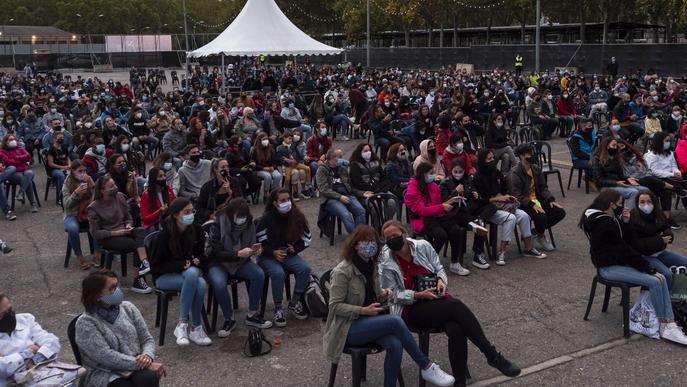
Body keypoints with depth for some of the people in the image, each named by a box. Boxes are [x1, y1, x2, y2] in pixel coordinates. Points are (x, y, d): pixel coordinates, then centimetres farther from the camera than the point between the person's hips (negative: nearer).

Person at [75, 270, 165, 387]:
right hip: (105, 376, -4)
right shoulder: (85, 323, -8)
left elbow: (147, 339, 11)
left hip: (135, 369, 4)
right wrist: (143, 364, -22)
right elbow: (107, 357, -17)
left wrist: (147, 356, -12)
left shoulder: (128, 308, 7)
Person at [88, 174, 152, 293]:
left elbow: (128, 218, 14)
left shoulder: (120, 197, 3)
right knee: (136, 244, -29)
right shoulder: (94, 208, -9)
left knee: (141, 231, -29)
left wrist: (128, 225, -9)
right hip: (106, 238, -5)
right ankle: (138, 280, -29)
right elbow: (95, 233, -10)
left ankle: (144, 264, -42)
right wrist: (115, 233, -19)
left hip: (123, 231, 5)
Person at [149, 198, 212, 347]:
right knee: (198, 283, -35)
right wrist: (181, 265, -23)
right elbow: (155, 266, -10)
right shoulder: (164, 235, -14)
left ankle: (182, 324, -26)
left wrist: (197, 261, -11)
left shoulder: (196, 231, -1)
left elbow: (201, 255, 14)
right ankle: (196, 327, -27)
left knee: (200, 284, -34)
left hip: (191, 272, 4)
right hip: (165, 276, -4)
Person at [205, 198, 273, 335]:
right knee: (219, 283, -35)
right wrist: (238, 253, -32)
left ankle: (252, 315, -8)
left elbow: (252, 245, 10)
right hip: (218, 263, -4)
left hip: (240, 262, 4)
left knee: (259, 274, -24)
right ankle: (229, 319, -12)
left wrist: (256, 250, -15)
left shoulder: (248, 224, -4)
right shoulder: (217, 225, -18)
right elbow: (215, 253, -21)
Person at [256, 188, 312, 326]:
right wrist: (274, 252, -22)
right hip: (268, 256, -4)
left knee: (305, 268, -24)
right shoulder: (266, 218, -11)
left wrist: (294, 249, -12)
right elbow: (259, 242, -8)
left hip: (289, 254, 4)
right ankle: (278, 309, -14)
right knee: (278, 273, -34)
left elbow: (306, 239, 6)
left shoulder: (296, 217, 0)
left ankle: (294, 303, -5)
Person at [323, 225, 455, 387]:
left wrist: (383, 295, -3)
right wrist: (363, 311, -22)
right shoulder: (342, 272, -15)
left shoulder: (372, 266, 7)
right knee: (395, 321, -27)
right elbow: (335, 306, -16)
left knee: (395, 345, -26)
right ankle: (426, 367, -15)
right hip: (347, 327, -7)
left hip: (368, 321, 7)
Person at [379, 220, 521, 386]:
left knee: (456, 329, -31)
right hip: (411, 309, -3)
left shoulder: (422, 246, 3)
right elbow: (394, 295, -4)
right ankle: (493, 356, -23)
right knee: (456, 306, -30)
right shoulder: (386, 262, -5)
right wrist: (419, 295, -18)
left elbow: (438, 268, 14)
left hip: (436, 299, 4)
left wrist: (441, 280, -9)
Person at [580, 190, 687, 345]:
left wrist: (626, 222, -10)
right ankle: (666, 327, -10)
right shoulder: (603, 224, -21)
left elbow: (629, 241, 5)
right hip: (609, 267, -9)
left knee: (665, 274, -7)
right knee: (655, 281, -24)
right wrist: (648, 267, -15)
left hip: (619, 260, 9)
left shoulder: (612, 219, 8)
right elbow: (623, 249, -20)